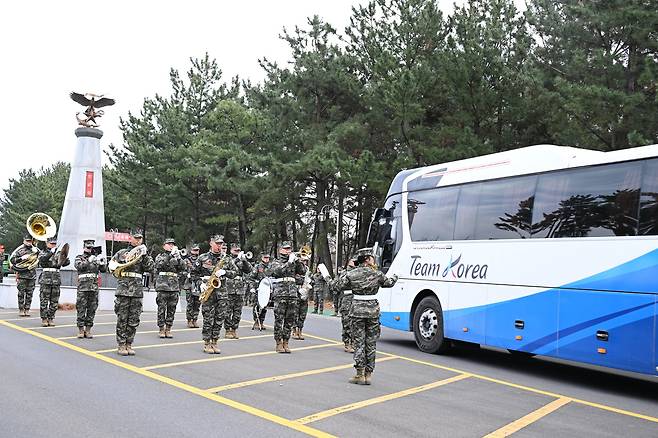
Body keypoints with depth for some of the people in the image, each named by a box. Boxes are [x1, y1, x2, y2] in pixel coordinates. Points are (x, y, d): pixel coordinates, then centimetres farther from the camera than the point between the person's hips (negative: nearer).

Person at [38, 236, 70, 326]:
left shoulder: (58, 254, 15)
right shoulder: (43, 253, 7)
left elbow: (66, 263, 2)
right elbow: (42, 259, -15)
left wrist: (65, 257, -19)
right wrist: (51, 252, -25)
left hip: (56, 280, 3)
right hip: (45, 279, -3)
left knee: (54, 302, 4)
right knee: (44, 301, -2)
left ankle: (50, 319, 13)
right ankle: (44, 319, 5)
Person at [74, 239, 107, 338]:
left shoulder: (95, 258, 14)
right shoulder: (79, 257, 8)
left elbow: (104, 270, 9)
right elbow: (79, 266, -12)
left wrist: (102, 263, -11)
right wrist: (89, 261, -23)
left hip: (94, 287, 3)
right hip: (83, 286, -3)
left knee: (92, 309, 4)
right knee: (81, 309, -2)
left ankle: (88, 330, 11)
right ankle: (81, 330, 5)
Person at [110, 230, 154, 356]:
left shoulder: (143, 254, 13)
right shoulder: (121, 253, 9)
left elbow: (150, 268, 0)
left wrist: (144, 255, -7)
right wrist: (123, 261, -4)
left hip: (138, 291, 2)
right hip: (123, 290, -2)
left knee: (134, 321, 4)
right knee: (122, 320, -1)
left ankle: (128, 344, 14)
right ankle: (121, 345, 6)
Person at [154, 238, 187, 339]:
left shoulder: (177, 257, 16)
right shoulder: (160, 256, 8)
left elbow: (184, 268, 3)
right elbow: (160, 264, -13)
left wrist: (178, 257, -9)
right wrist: (170, 255, -19)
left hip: (174, 287, 3)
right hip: (162, 286, -3)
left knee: (172, 309, 4)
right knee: (161, 309, -3)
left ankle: (168, 329, 11)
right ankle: (161, 329, 5)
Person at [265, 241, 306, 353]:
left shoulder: (293, 262, 17)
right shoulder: (275, 263, 5)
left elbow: (303, 272, 8)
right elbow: (278, 271, -15)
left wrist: (297, 260, -3)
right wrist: (289, 262, -17)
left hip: (293, 295, 4)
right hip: (280, 295, -4)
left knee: (290, 320, 5)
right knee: (279, 320, -2)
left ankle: (285, 343, 13)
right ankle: (279, 343, 5)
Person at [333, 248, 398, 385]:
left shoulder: (352, 274, -3)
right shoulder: (377, 274, 0)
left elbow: (338, 286, 3)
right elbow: (389, 283, 17)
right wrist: (395, 277, 38)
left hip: (357, 311, -1)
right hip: (373, 311, 1)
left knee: (359, 342, 3)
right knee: (371, 343, 8)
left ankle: (360, 374, 2)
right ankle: (368, 374, 12)